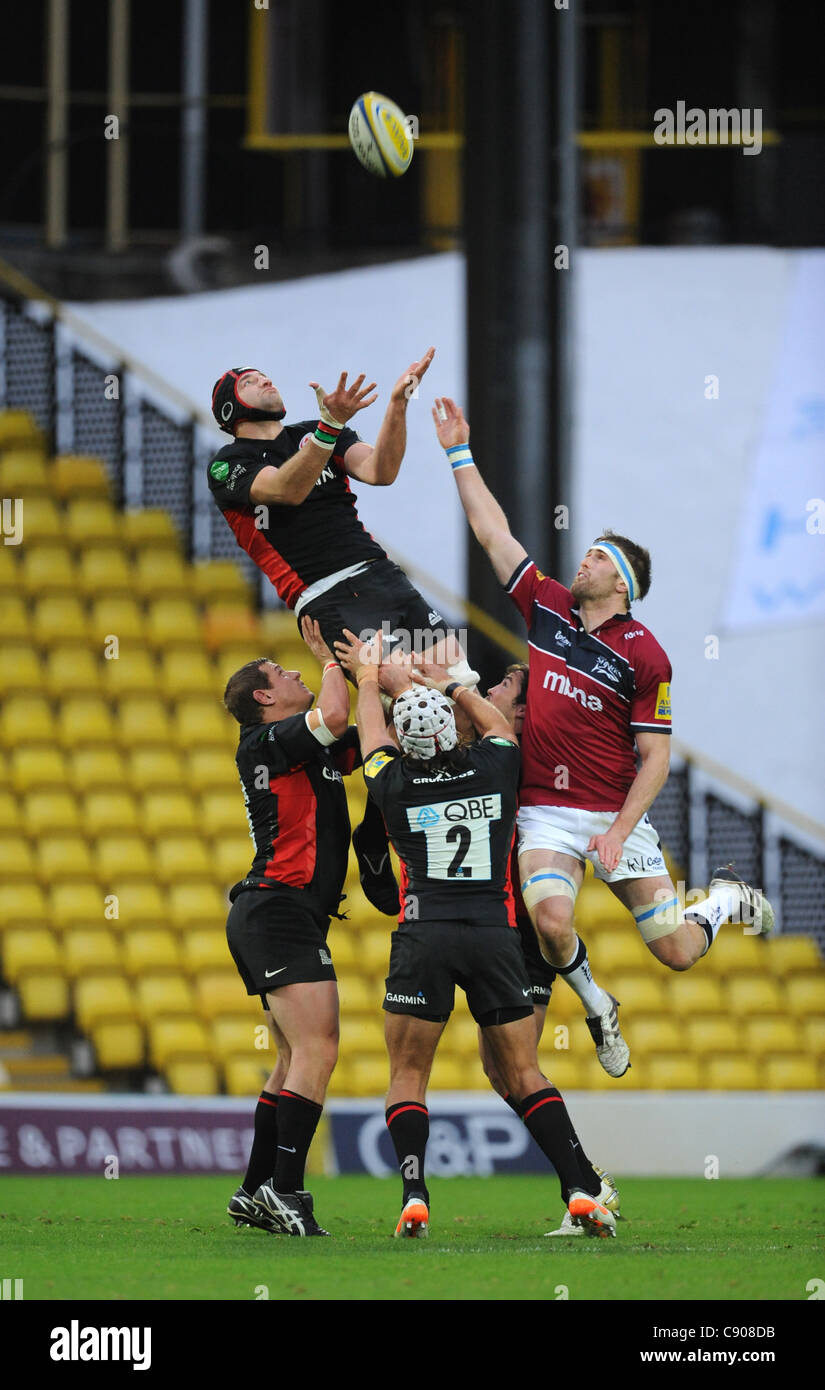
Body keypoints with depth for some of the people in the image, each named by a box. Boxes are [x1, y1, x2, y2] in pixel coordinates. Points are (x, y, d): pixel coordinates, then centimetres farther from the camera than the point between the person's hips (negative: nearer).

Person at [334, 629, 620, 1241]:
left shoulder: (396, 785, 5)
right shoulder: (494, 770, 6)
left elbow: (373, 739, 27)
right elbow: (500, 728, 30)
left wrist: (368, 678, 44)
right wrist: (453, 685, 43)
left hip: (425, 937, -1)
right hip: (495, 933, 1)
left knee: (408, 1076, 6)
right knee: (526, 1075, 7)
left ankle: (415, 1197, -13)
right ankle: (583, 1192, -5)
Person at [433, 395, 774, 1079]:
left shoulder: (644, 655, -8)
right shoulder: (547, 606, 4)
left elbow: (655, 759, -8)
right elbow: (493, 531, 9)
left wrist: (618, 832, -17)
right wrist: (461, 453, 9)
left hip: (617, 815, -2)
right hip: (546, 813, 2)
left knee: (677, 951, -2)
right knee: (551, 921, -26)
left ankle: (730, 897, 33)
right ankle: (596, 1004, 5)